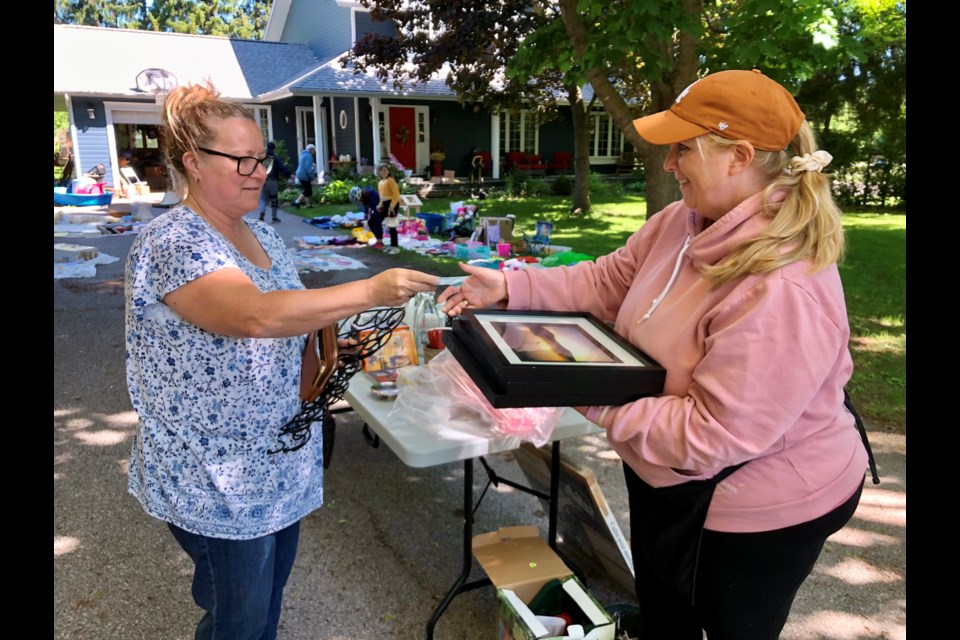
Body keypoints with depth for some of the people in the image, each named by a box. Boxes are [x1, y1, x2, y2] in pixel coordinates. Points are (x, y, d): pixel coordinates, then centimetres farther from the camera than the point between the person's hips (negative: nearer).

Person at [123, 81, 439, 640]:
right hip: (216, 483, -7)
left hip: (279, 461, 8)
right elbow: (254, 315, -37)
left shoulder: (263, 235, 6)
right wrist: (370, 291, -39)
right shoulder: (171, 244, -21)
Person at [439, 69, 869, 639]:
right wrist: (510, 287, -6)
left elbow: (715, 436, -33)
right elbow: (607, 282, 2)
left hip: (760, 515, -8)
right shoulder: (682, 222, -8)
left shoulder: (783, 292, -36)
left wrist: (592, 400, -28)